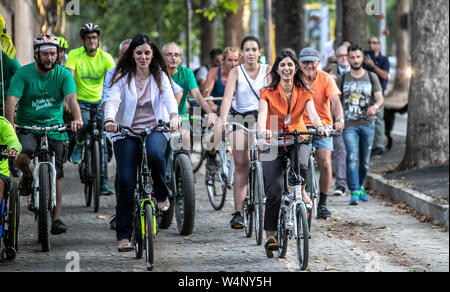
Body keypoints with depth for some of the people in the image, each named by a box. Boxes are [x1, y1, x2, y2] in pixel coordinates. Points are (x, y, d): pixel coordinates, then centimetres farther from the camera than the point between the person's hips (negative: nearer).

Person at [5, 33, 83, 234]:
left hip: (55, 129, 1)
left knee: (56, 174, -1)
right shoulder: (24, 74, -8)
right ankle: (27, 176, 6)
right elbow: (11, 100, -19)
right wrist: (10, 123, -37)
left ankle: (56, 218, 10)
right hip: (27, 127, -1)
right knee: (20, 157, -30)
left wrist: (77, 119, -39)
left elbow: (71, 99, -19)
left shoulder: (63, 74, -4)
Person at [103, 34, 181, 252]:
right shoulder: (122, 78, 4)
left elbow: (169, 97, -10)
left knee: (155, 154, -35)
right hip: (127, 132, 0)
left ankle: (162, 195, -7)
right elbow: (113, 100, -11)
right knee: (126, 181, -9)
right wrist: (109, 119, -33)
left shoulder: (160, 77, 7)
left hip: (155, 129, 0)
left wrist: (174, 116, -32)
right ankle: (124, 234, -1)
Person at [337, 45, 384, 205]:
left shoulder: (372, 77, 5)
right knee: (352, 158, -16)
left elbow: (380, 98, -1)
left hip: (367, 124, 1)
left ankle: (360, 186, 32)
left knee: (365, 161, 9)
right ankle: (354, 192, -19)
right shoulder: (342, 79, 6)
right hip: (349, 125, -1)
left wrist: (375, 106, -23)